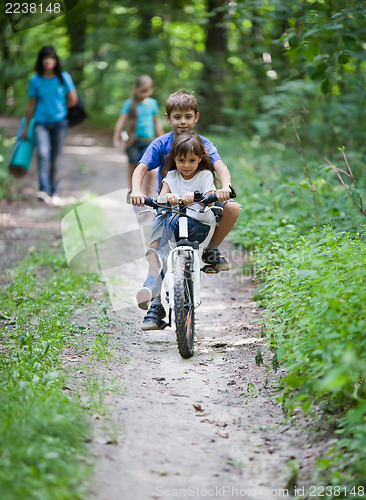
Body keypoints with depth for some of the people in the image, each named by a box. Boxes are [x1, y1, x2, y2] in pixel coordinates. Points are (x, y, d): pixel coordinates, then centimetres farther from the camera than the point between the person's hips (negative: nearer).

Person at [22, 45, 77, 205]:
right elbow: (31, 105, 7)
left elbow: (73, 100, 5)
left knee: (55, 159, 4)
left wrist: (58, 108, 10)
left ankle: (54, 192, 14)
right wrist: (26, 127, 10)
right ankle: (43, 190, -31)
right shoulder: (35, 80, 2)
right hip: (41, 123, 0)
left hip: (59, 122, 1)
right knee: (42, 154, -21)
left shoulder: (64, 77, 0)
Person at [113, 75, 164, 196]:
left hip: (148, 141, 1)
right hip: (133, 141, -1)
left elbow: (157, 123, 16)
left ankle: (147, 195, 0)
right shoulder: (129, 103, -1)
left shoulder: (153, 103, 7)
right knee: (133, 166, 6)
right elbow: (121, 121, -5)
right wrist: (116, 137, -12)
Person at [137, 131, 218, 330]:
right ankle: (156, 307, -37)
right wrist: (168, 197, -27)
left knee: (171, 221, -36)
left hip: (199, 226, -4)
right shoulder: (171, 176, 15)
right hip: (174, 224, 4)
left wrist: (194, 197, -36)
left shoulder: (205, 175, 5)